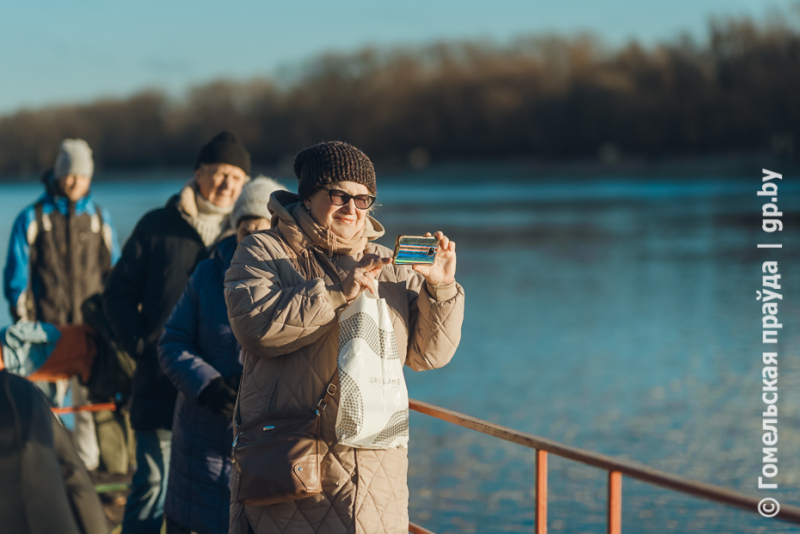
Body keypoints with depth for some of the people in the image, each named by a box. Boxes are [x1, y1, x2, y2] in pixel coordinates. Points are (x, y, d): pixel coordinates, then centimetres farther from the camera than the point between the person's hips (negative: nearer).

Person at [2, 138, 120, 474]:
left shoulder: (99, 219, 10)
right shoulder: (32, 219, 2)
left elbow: (113, 274, 17)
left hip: (90, 328, 2)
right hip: (45, 329, -2)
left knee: (89, 399, 0)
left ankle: (88, 465, 7)